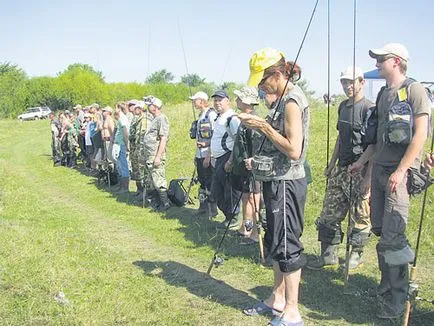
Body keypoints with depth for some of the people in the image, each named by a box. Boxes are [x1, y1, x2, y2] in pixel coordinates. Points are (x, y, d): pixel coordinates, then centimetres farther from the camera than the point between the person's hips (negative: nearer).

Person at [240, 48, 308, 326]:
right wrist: (258, 161, 15)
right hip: (278, 181, 10)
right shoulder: (285, 99, 13)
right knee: (276, 243, 17)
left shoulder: (292, 101, -16)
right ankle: (278, 299, 31)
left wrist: (264, 126, -18)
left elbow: (294, 149, -24)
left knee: (287, 245, -2)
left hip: (286, 183, -10)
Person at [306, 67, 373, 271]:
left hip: (359, 172, -8)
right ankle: (329, 254, 20)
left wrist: (368, 177, -20)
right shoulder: (343, 106, 14)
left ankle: (356, 255, 19)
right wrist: (331, 164, 20)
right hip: (341, 170, 8)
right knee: (330, 213, 10)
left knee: (360, 216, 3)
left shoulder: (369, 109, -12)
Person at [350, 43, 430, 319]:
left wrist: (400, 171, -19)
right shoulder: (384, 94, 17)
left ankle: (397, 302, 0)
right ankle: (387, 286, 26)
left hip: (400, 171, -8)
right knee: (381, 230, 11)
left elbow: (420, 135, -14)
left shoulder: (414, 90, -7)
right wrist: (362, 162, 20)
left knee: (392, 238, -10)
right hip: (380, 168, 8)